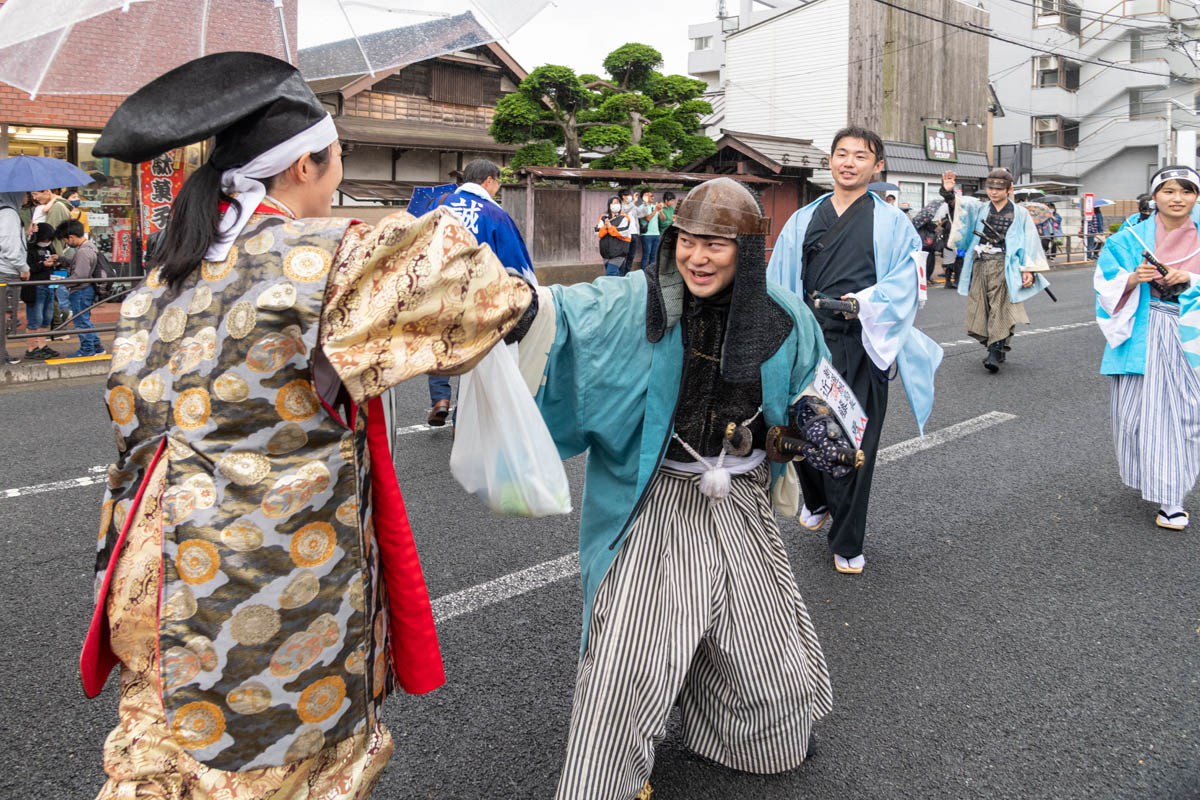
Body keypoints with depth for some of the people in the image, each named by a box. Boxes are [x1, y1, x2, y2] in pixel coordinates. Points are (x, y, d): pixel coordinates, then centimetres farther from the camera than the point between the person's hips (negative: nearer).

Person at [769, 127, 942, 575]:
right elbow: (778, 283, 9)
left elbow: (905, 278, -5)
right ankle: (816, 501, 41)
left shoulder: (891, 224, 7)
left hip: (862, 346, -2)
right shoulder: (803, 221, 14)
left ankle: (847, 545, 14)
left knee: (854, 443, 0)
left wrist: (867, 301, -22)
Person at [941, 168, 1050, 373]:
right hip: (979, 266, 4)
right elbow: (961, 205, -4)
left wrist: (1029, 270, -6)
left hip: (1003, 268, -4)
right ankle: (999, 349, 20)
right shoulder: (979, 209, 15)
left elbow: (1030, 242, 4)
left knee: (1000, 310, -12)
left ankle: (995, 353, -12)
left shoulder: (1020, 214, 7)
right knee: (978, 309, 4)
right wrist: (949, 192, -25)